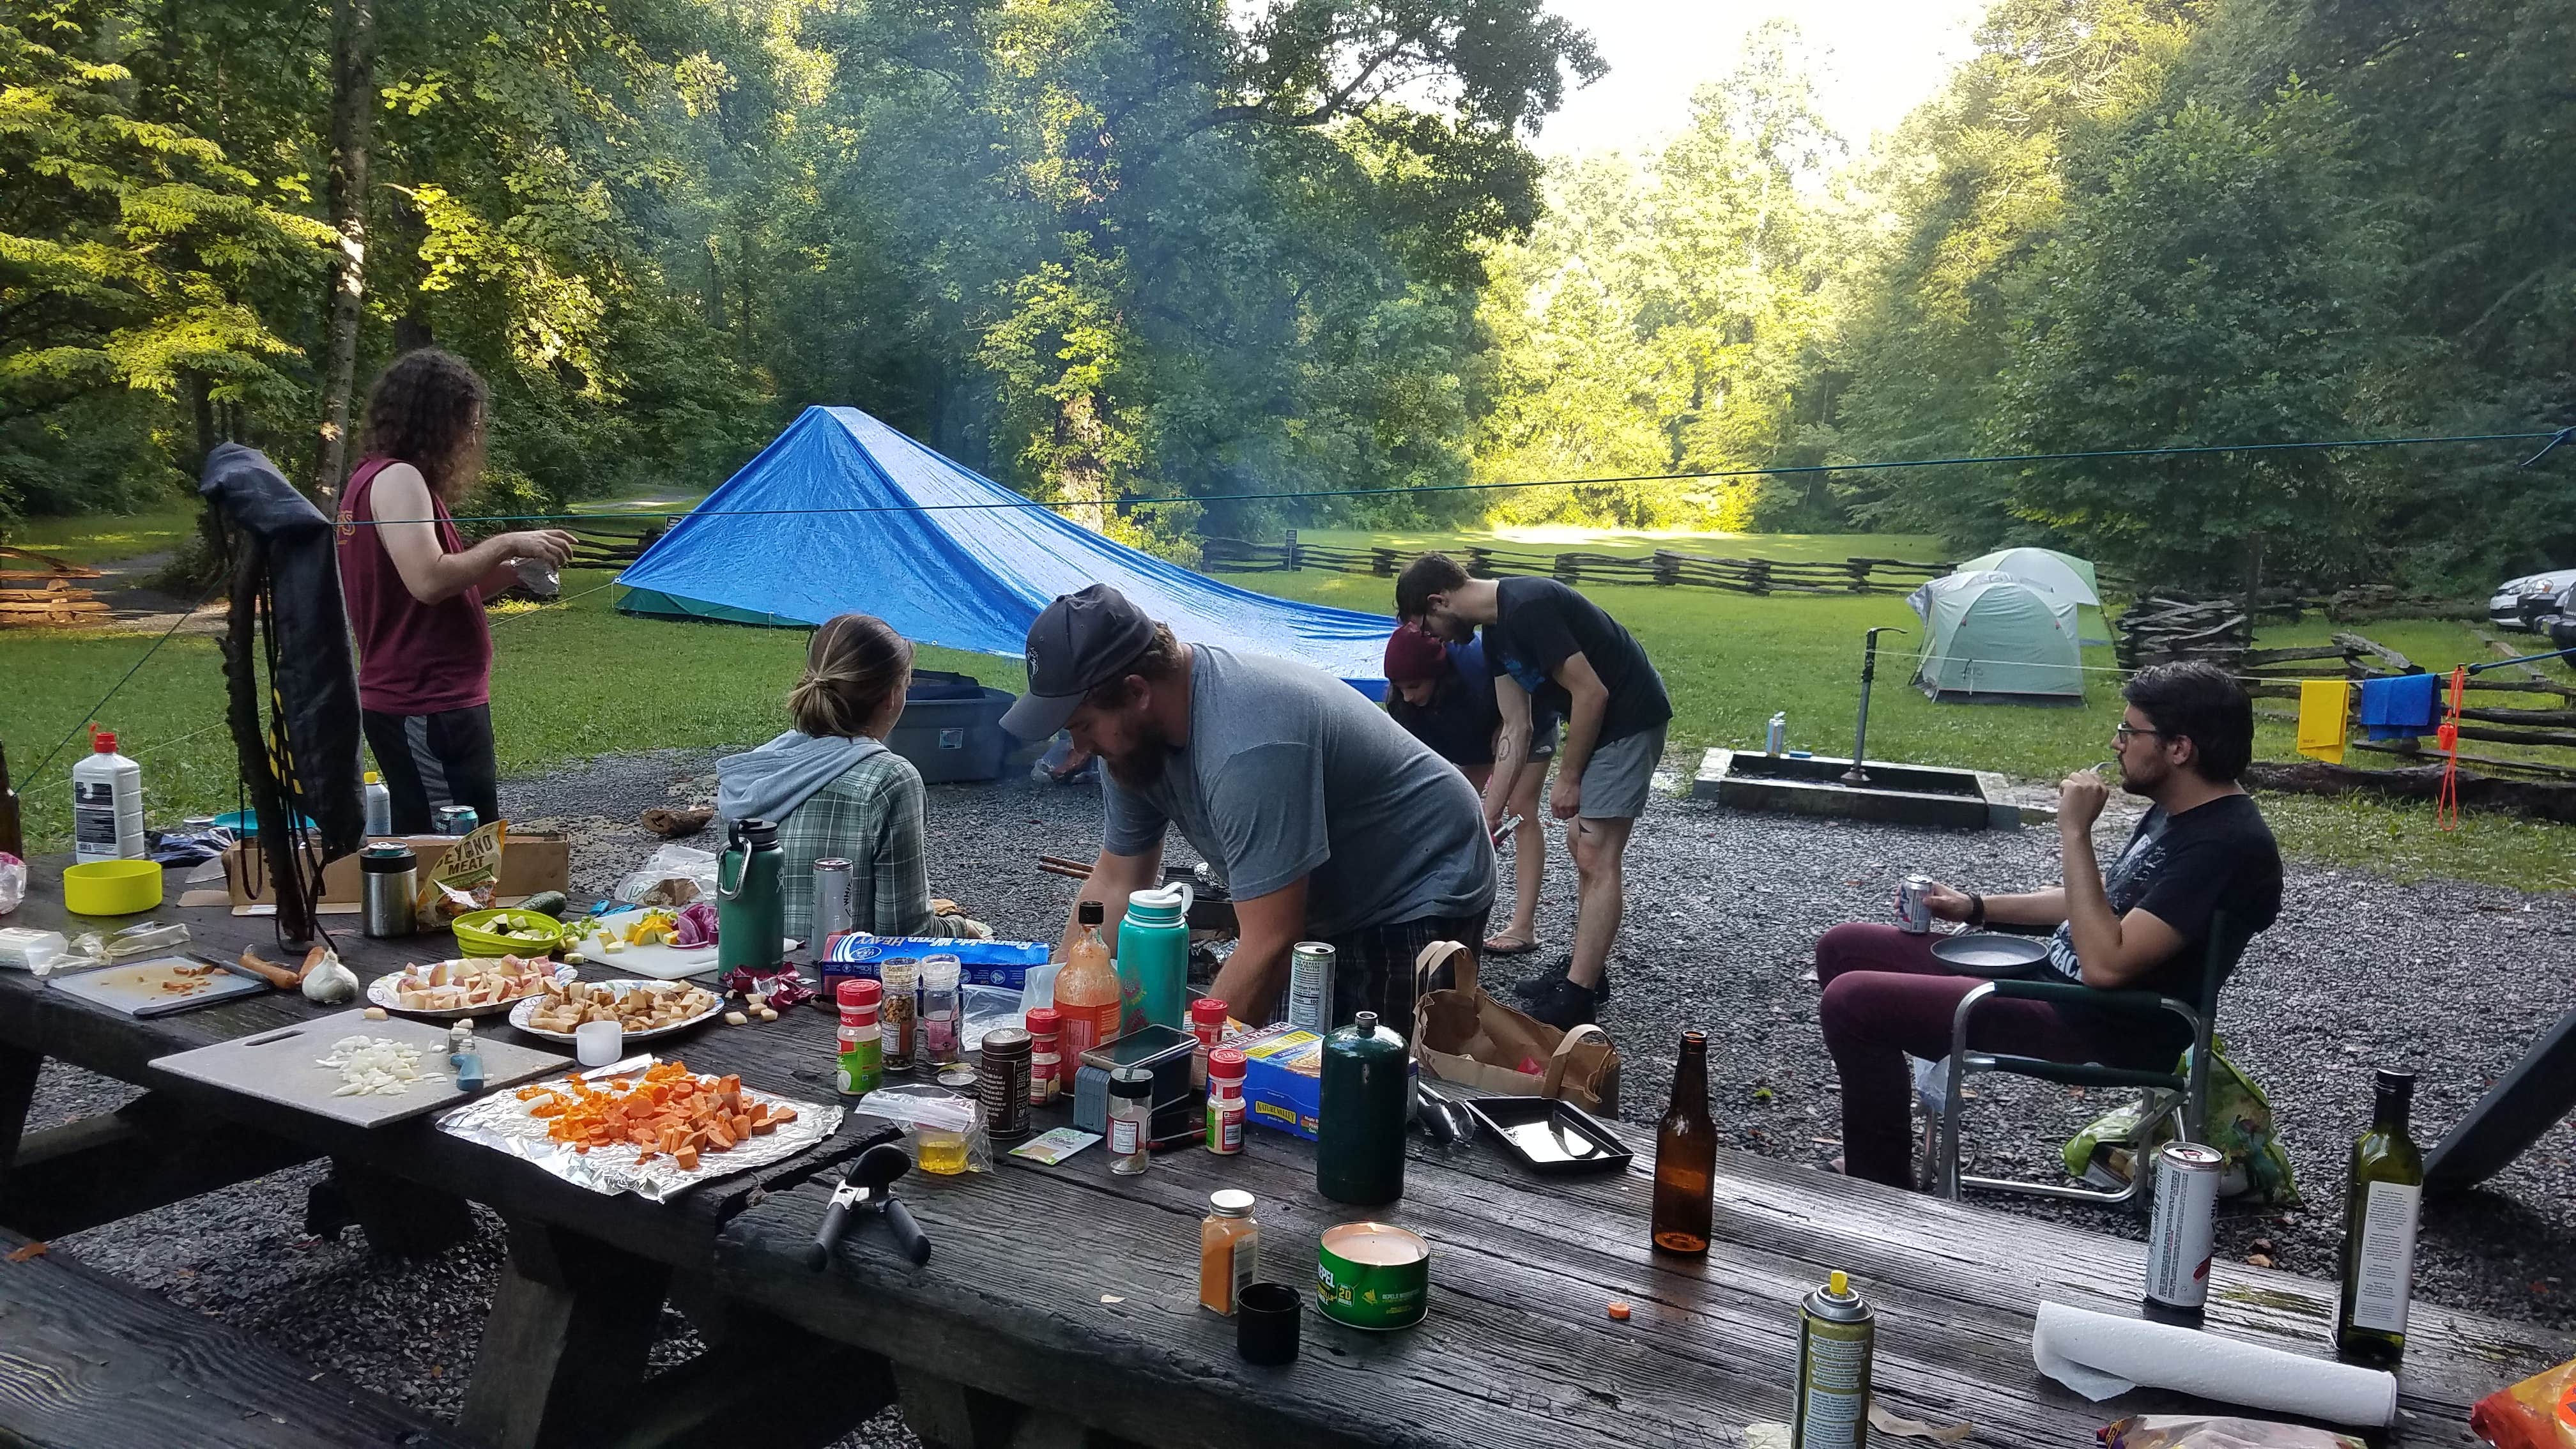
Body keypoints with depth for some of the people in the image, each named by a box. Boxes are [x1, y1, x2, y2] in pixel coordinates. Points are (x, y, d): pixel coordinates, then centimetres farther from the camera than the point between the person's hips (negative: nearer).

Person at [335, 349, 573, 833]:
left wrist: (512, 568, 9)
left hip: (409, 701, 11)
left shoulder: (372, 477, 19)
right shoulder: (399, 479, -12)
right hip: (429, 711, -11)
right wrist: (506, 544, -14)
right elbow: (429, 581, -25)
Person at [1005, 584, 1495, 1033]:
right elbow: (1116, 884, 0)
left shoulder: (1247, 746, -37)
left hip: (1419, 896, -8)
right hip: (1327, 905, 8)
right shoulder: (1135, 733, -10)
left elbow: (1269, 947, -35)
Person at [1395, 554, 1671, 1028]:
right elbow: (1515, 730, 9)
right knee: (1580, 846, 15)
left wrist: (1569, 778, -12)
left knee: (1596, 859, -9)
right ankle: (1588, 971, 25)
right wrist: (1489, 817, 8)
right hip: (1599, 722, 10)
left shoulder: (1528, 609, -24)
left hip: (1629, 719, -10)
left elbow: (1591, 693, -23)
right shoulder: (1497, 630, 6)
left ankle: (1577, 997, -5)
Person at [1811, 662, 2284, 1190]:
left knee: (1852, 1001, -20)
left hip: (2100, 1029, -11)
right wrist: (1976, 908, 14)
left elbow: (2106, 963, -29)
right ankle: (1875, 1154, 16)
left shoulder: (2228, 844, -22)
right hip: (2052, 976, 11)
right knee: (1843, 948, 8)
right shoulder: (2179, 810, 9)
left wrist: (2075, 833, -24)